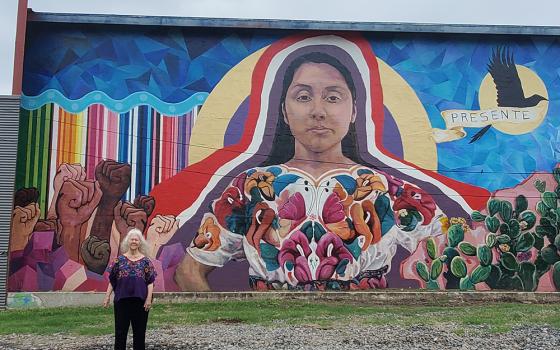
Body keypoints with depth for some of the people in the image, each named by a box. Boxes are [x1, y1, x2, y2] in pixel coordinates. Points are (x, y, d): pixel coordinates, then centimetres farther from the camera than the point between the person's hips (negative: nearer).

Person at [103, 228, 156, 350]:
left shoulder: (145, 261, 2)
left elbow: (150, 282, 0)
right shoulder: (120, 259, 4)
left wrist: (149, 299, -8)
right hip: (122, 299, 1)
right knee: (120, 330, 6)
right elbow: (112, 280, 5)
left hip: (140, 300, 0)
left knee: (139, 330, 7)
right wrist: (107, 296, -1)